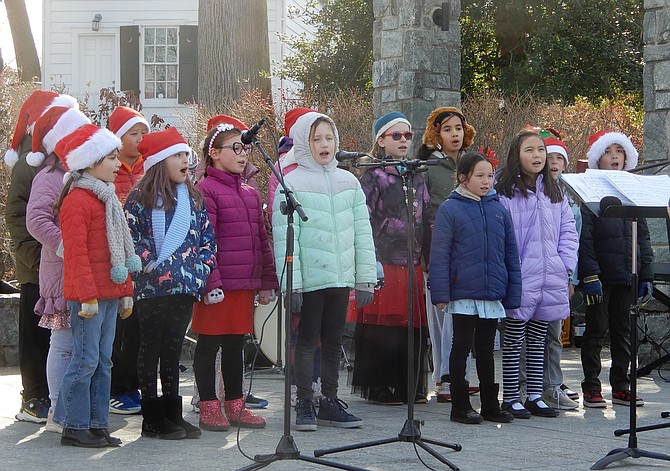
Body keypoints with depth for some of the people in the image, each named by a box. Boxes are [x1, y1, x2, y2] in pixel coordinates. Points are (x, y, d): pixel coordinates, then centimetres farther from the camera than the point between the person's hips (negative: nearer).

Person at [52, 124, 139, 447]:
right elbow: (76, 254, -17)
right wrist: (87, 296, -20)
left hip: (110, 294, 9)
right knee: (86, 360, -6)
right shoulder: (76, 202, -12)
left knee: (103, 361, 10)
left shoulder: (107, 199, 18)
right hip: (88, 296, -9)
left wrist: (126, 292, 19)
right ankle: (74, 427, 1)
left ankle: (96, 424, 15)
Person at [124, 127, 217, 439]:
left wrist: (200, 269, -1)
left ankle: (173, 414, 16)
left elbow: (208, 239, 13)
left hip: (186, 286, 5)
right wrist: (153, 267, -14)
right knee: (151, 351, 1)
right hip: (152, 289, -5)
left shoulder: (193, 198, 13)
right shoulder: (140, 197, -4)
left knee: (172, 351, 11)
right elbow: (130, 238, -9)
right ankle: (153, 418, 5)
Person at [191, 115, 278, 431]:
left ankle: (235, 405, 20)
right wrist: (211, 283, -18)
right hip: (218, 284, -7)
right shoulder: (205, 190, -8)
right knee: (209, 343, 1)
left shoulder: (250, 194, 16)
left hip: (245, 284, 7)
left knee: (236, 344, 13)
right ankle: (209, 407, 8)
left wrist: (267, 282, 16)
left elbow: (262, 240, 19)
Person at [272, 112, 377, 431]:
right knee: (307, 339, 2)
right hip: (310, 277, -4)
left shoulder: (348, 182, 10)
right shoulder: (292, 183, -4)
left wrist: (366, 278, 7)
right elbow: (284, 237, -8)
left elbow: (362, 231, 12)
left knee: (334, 341, 11)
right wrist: (290, 283, -14)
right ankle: (304, 404, 9)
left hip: (341, 277, 5)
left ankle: (329, 403, 19)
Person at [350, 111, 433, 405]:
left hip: (412, 265, 6)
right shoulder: (373, 177, -2)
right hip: (383, 264, -6)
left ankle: (411, 386, 15)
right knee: (382, 327, -4)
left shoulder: (416, 177, 18)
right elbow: (363, 223, -8)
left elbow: (428, 222, 19)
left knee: (414, 326, 5)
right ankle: (379, 388, 4)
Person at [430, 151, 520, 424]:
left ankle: (490, 404, 22)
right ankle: (460, 406, 12)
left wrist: (513, 294, 7)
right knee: (462, 347, 5)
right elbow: (439, 255, -6)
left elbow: (511, 254, 10)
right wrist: (440, 293, -11)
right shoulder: (450, 209, -6)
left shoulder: (499, 210, 7)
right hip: (463, 294, -4)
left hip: (493, 295, 4)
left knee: (486, 349, 14)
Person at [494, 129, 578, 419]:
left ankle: (535, 397, 18)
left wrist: (566, 265, 3)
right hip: (519, 280, -6)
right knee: (513, 340, 2)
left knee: (538, 340, 12)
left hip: (551, 280, 6)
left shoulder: (554, 192, 12)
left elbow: (568, 229, 14)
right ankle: (510, 398, 8)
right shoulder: (504, 192, -8)